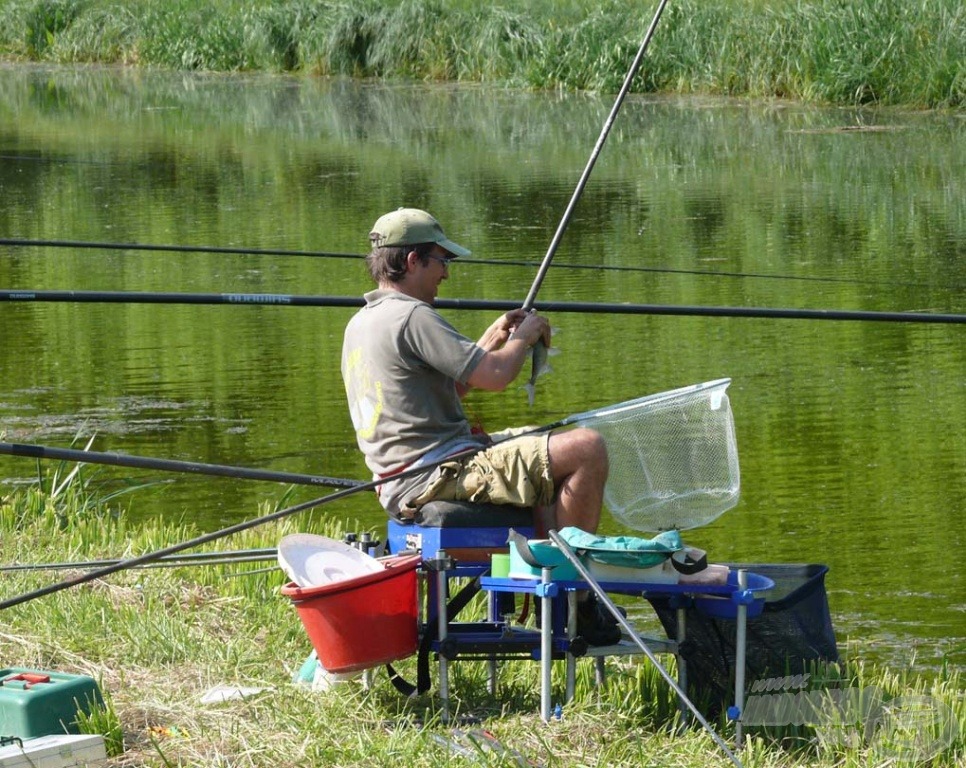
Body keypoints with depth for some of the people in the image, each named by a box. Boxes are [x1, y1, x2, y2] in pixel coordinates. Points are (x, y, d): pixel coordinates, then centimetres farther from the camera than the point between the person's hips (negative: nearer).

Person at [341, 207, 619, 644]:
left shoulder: (360, 324, 18)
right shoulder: (411, 317, -15)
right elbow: (495, 376, -18)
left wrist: (492, 341, 21)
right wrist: (523, 338, 2)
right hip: (436, 477, -11)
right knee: (586, 450, -15)